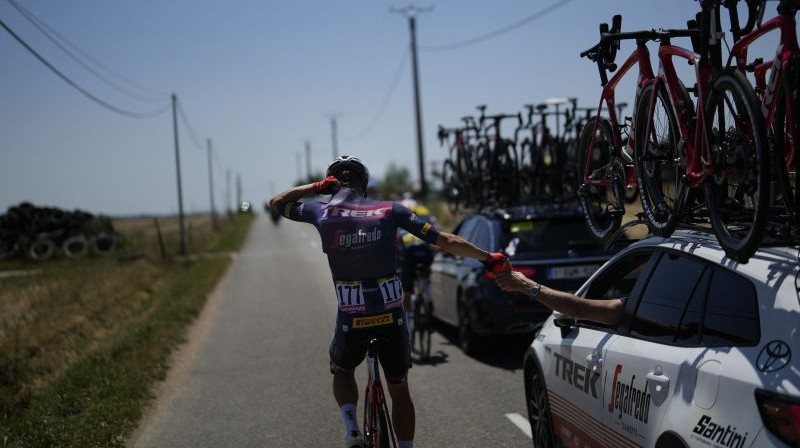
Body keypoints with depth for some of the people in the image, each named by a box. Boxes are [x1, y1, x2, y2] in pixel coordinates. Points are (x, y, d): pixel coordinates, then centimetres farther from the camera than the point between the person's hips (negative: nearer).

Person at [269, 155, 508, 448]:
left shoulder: (322, 213, -1)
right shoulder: (390, 211, 0)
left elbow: (277, 202, 17)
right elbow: (446, 241, -2)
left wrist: (316, 187, 11)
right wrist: (489, 259, 7)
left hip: (351, 321, -1)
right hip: (392, 318, 1)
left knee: (342, 372, 29)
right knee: (399, 389, 21)